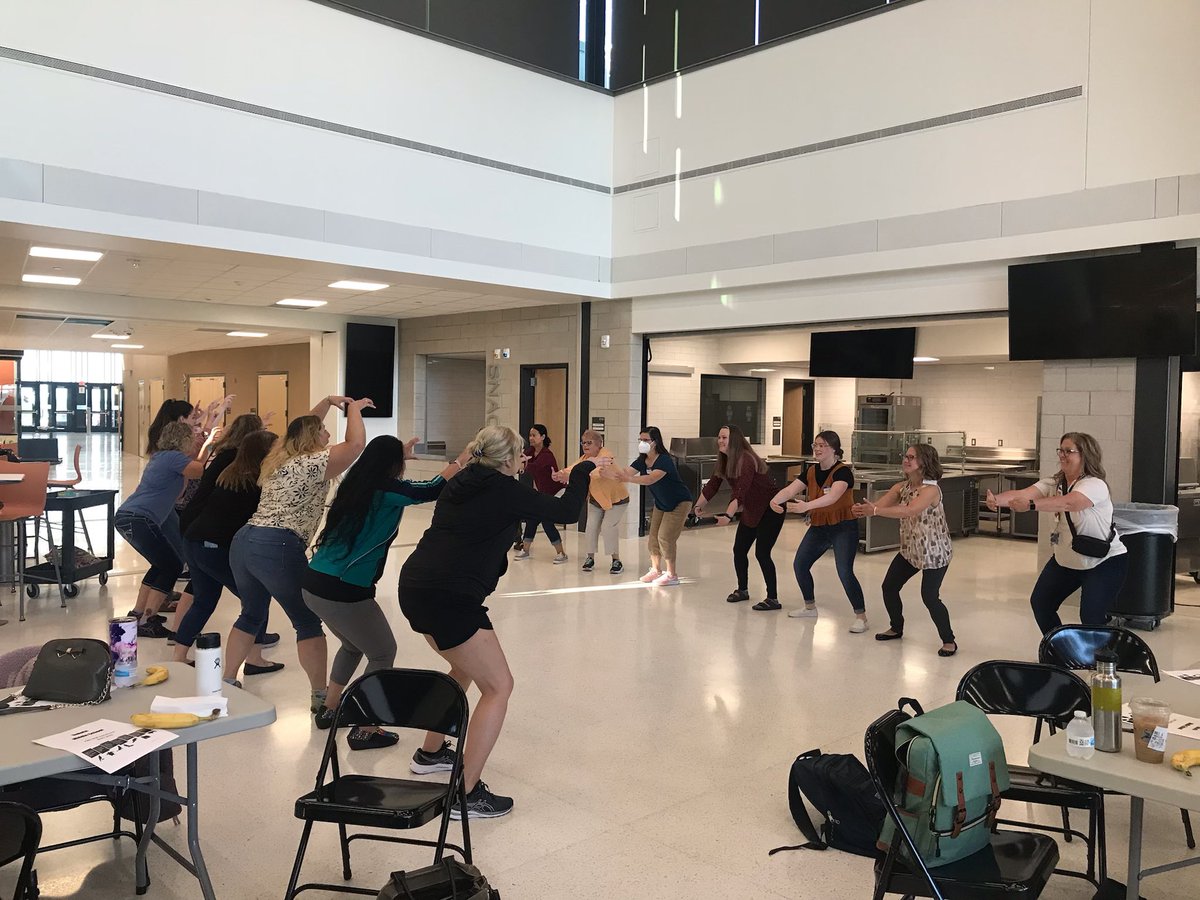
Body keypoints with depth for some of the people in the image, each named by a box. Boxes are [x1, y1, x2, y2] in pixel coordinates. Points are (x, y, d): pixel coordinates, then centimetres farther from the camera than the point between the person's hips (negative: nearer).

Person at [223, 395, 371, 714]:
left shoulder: (280, 457, 21)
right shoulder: (314, 462, -2)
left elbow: (303, 427, 38)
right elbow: (356, 444, -9)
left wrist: (327, 402, 36)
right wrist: (354, 409, 6)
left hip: (243, 541, 8)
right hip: (278, 549, -8)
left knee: (251, 614, 25)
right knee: (308, 622, 2)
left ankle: (226, 683, 31)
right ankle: (320, 697, 4)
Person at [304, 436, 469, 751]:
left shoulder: (357, 483, 10)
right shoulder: (386, 489, -11)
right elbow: (431, 490, -7)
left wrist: (398, 453, 42)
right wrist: (462, 460, 7)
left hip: (313, 583, 9)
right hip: (343, 591, -9)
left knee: (353, 645, 30)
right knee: (383, 653, 9)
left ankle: (329, 710, 37)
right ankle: (364, 731, 10)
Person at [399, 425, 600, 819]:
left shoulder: (460, 485, 14)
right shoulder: (505, 491, -7)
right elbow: (567, 511, 0)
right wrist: (584, 469, 14)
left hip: (415, 586, 9)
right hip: (450, 599, -9)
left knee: (466, 667, 29)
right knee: (498, 686, 1)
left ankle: (430, 752, 41)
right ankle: (465, 794, 0)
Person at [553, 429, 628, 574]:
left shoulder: (606, 455, -27)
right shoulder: (584, 458, -4)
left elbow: (595, 471, -47)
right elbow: (573, 467, -23)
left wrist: (570, 476, -61)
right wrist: (561, 473, -47)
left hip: (616, 499, -6)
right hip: (595, 500, 6)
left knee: (608, 527, -14)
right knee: (591, 526, -2)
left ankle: (617, 561, 0)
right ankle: (590, 558, 16)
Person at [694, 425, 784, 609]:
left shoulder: (746, 461, -27)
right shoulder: (724, 461, -1)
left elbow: (741, 492, -38)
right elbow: (712, 485, 7)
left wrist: (728, 515, -47)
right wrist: (699, 505, 1)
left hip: (770, 510, -9)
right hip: (750, 510, 9)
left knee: (761, 553, -11)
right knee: (739, 550, 9)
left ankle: (773, 599, -2)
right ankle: (742, 590, 28)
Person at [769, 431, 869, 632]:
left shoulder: (843, 471, -19)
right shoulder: (811, 472, 1)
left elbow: (833, 496, -37)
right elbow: (790, 489, -12)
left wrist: (807, 505, -52)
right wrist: (775, 500, -34)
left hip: (843, 527, -7)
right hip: (818, 527, 7)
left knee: (845, 572, -16)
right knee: (799, 565, 8)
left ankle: (861, 617, -1)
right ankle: (810, 607, 28)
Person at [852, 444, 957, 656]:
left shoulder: (931, 490, -24)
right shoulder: (902, 487, -2)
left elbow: (909, 511, -40)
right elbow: (879, 504, -16)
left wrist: (875, 511, -47)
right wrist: (863, 509, -40)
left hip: (935, 552, -7)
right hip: (910, 549, 7)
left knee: (930, 597, -11)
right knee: (889, 587, 8)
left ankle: (949, 641, 9)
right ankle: (897, 628, 30)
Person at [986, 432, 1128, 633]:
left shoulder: (1095, 485, -23)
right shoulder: (1053, 483, -4)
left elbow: (1068, 503, -45)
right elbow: (1022, 493, -23)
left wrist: (1030, 505, -58)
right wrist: (997, 499, -44)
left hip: (1105, 562, -7)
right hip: (1065, 560, 7)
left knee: (1091, 617, -16)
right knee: (1040, 602, 9)